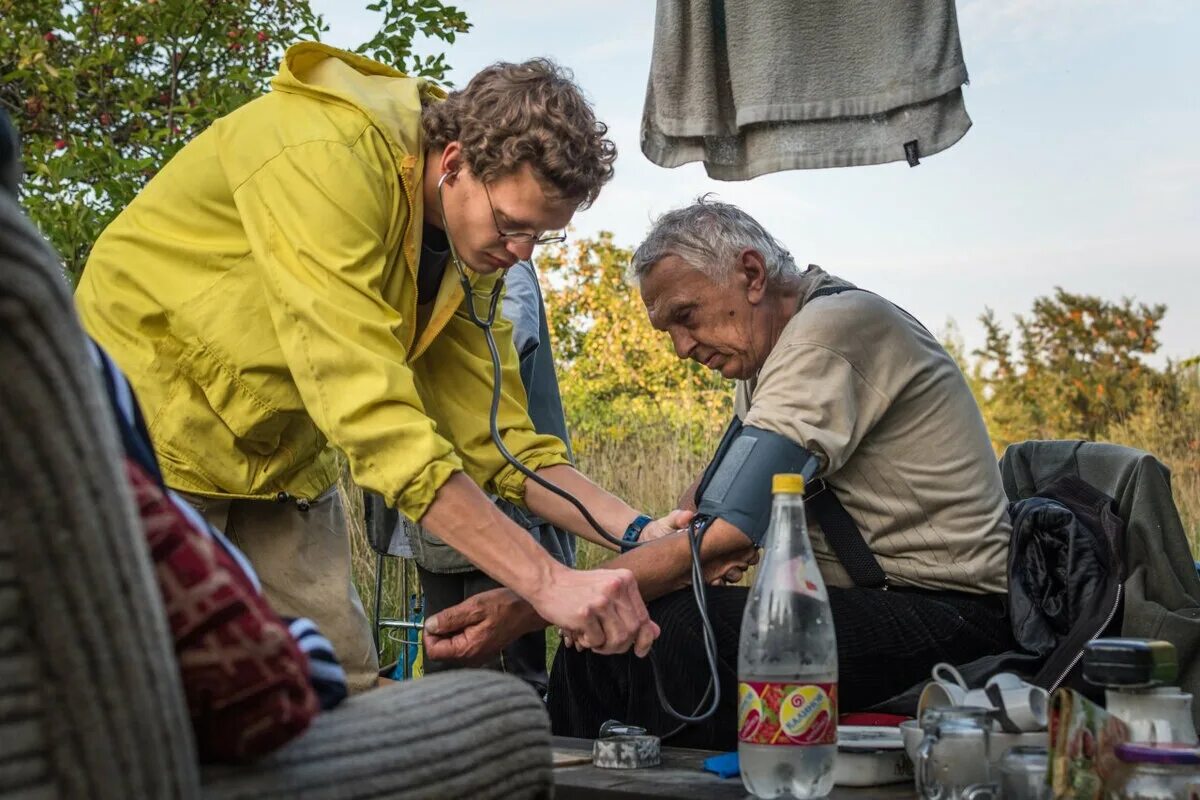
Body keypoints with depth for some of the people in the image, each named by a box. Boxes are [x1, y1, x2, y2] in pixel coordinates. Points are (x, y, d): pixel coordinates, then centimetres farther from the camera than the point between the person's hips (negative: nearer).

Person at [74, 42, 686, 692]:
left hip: (281, 454, 7)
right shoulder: (327, 158, -31)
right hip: (152, 415, -7)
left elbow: (496, 438, -1)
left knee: (341, 687, 0)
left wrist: (639, 531, -16)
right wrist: (549, 583, -41)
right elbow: (372, 411, -38)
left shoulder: (478, 246, -4)